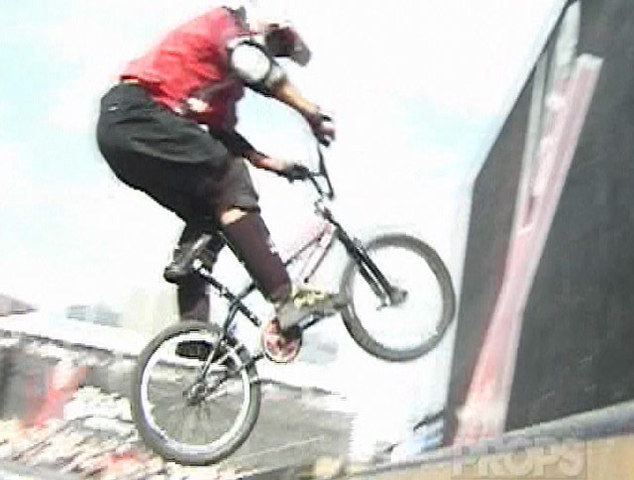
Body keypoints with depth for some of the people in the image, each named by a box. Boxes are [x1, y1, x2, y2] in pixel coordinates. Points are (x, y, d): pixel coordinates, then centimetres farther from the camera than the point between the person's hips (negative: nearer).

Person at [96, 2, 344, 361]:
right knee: (231, 187, -16)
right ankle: (286, 298, -24)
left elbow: (224, 136, 28)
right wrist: (314, 114, -15)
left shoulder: (226, 80, 32)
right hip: (136, 113, -10)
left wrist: (278, 165, 22)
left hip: (119, 130, 10)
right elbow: (252, 64, -17)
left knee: (207, 217, 10)